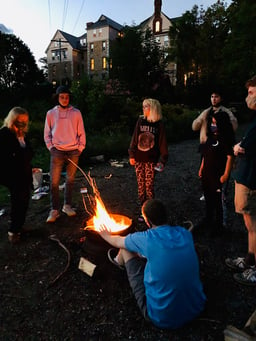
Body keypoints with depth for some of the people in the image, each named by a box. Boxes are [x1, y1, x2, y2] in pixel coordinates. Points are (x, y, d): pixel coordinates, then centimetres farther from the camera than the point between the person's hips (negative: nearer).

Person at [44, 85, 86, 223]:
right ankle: (54, 210, 8)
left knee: (70, 180, 9)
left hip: (73, 151, 1)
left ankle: (67, 205, 25)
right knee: (54, 181, -3)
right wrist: (51, 147, -2)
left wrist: (80, 148, -1)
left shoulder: (76, 113, 5)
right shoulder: (51, 113, 6)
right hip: (57, 151, 0)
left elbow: (81, 133, 6)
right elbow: (47, 133, 9)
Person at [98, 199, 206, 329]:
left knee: (126, 249, 6)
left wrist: (107, 235, 26)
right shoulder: (185, 234, -6)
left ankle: (119, 262, 41)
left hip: (163, 319, -5)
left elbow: (117, 242, 3)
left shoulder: (146, 239, -19)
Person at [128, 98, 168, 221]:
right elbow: (134, 138, 6)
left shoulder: (159, 124, -4)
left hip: (151, 160, -3)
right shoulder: (140, 121, 4)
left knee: (149, 186, 0)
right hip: (139, 159, 3)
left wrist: (162, 160, -7)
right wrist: (131, 155, 2)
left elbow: (162, 143, -3)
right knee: (140, 185, 9)